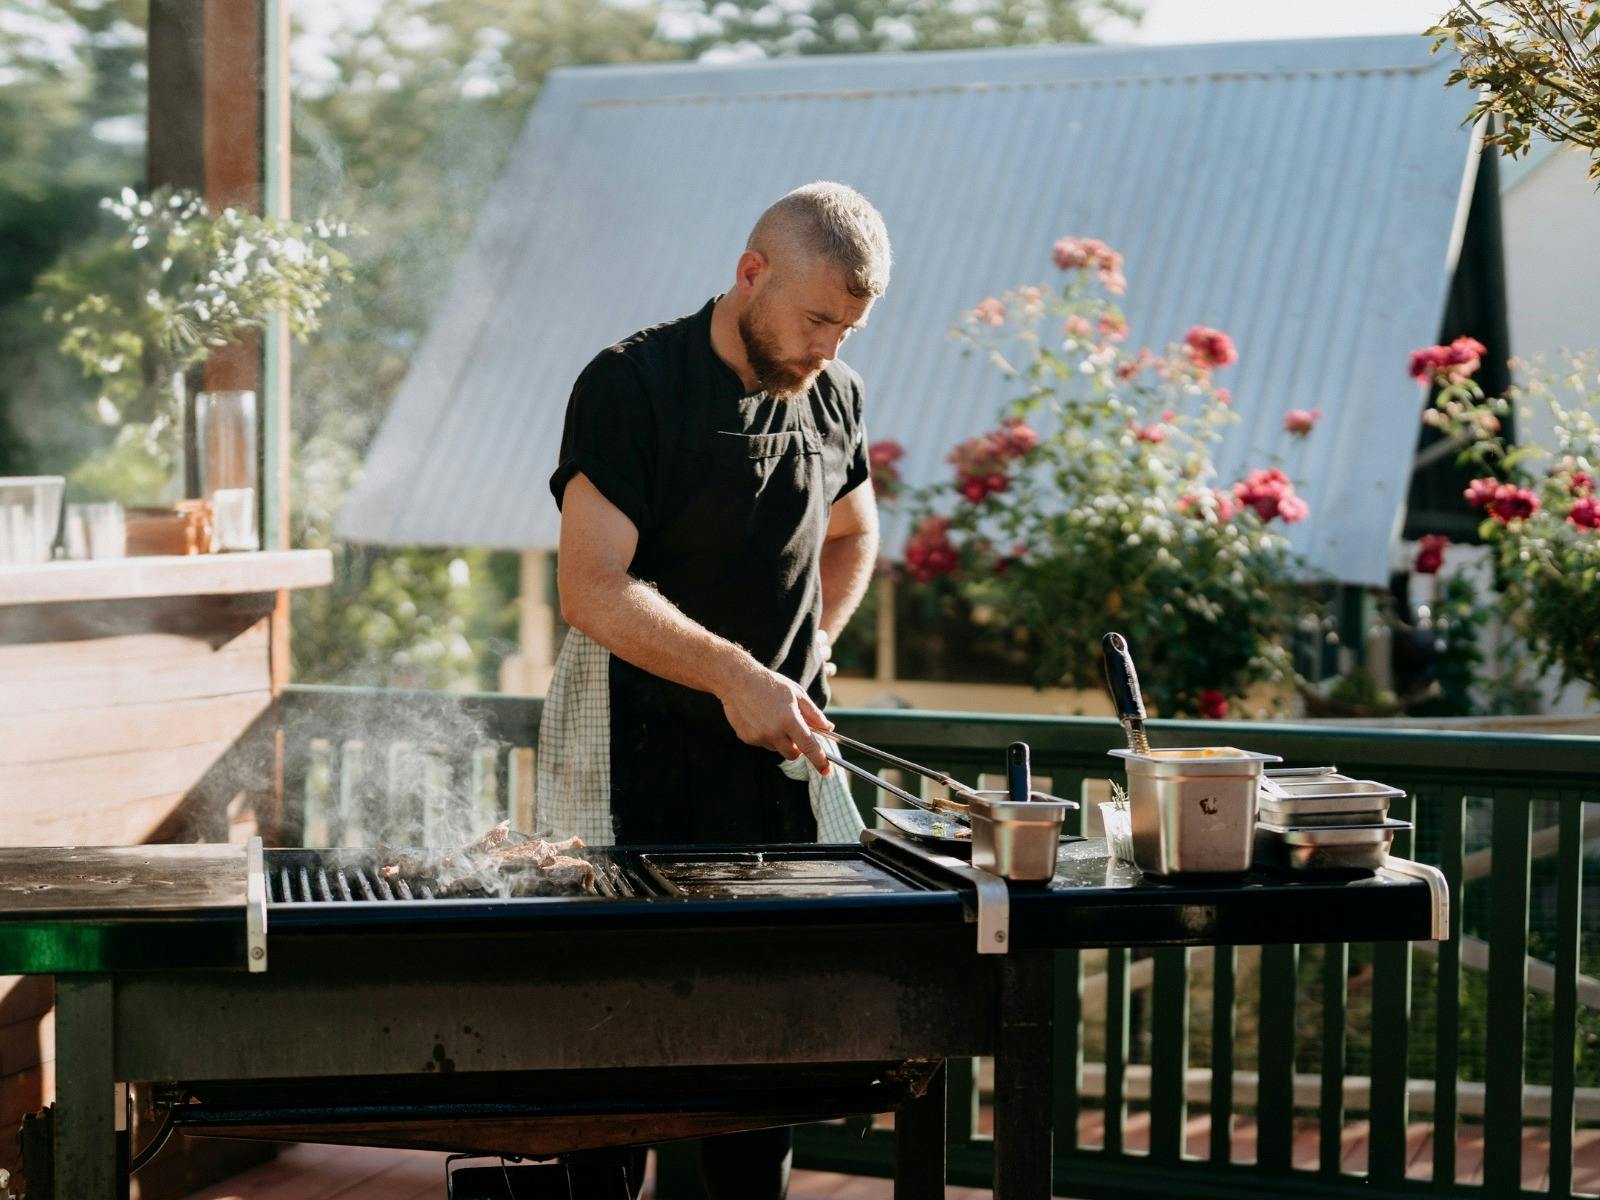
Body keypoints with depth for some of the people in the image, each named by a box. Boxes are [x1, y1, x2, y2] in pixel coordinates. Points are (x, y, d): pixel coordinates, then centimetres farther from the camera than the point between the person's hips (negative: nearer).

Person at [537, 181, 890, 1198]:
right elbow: (592, 589, -19)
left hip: (771, 764, 6)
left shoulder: (833, 395, 8)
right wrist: (731, 674, -28)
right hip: (636, 761, -6)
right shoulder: (633, 384, -12)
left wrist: (806, 657, 11)